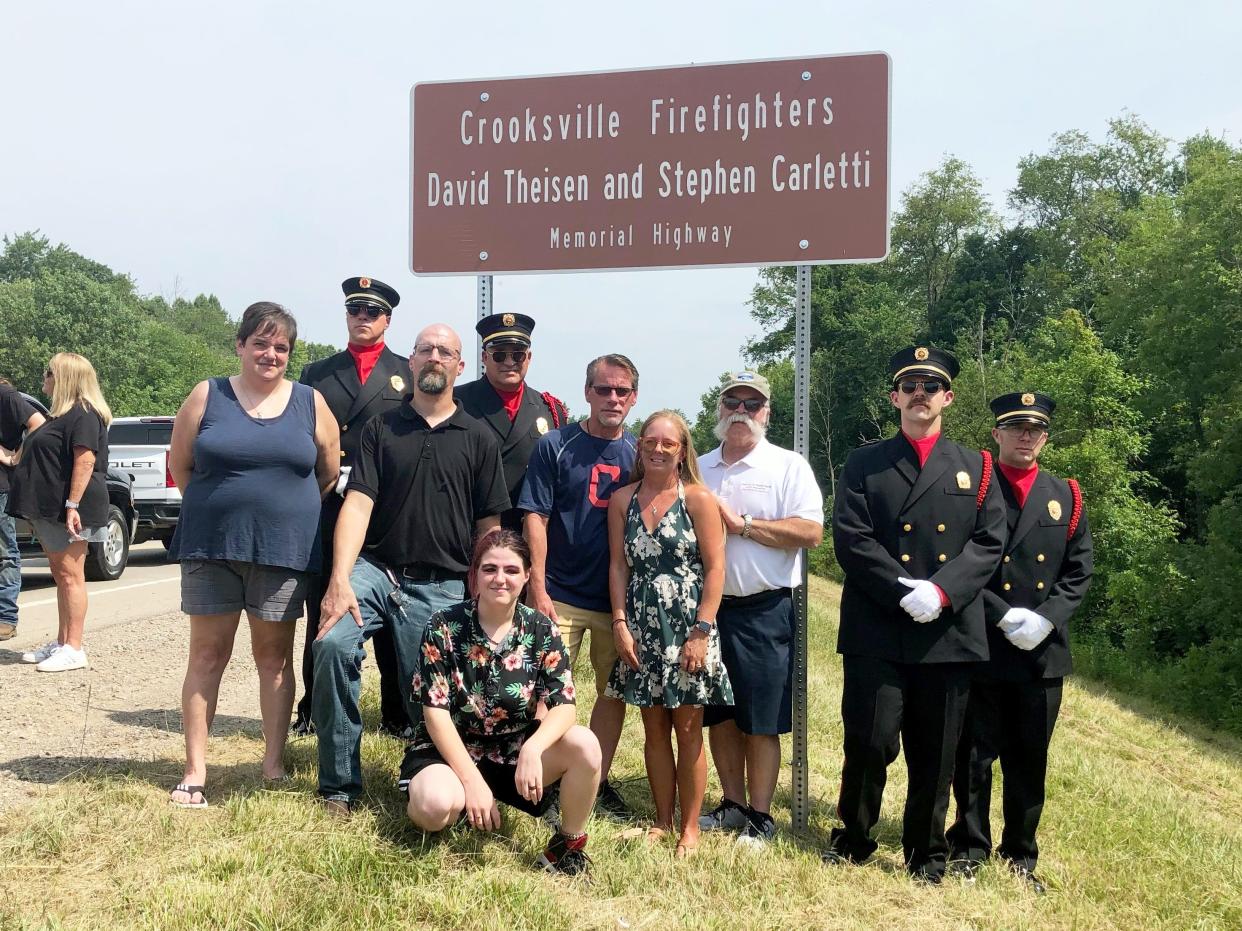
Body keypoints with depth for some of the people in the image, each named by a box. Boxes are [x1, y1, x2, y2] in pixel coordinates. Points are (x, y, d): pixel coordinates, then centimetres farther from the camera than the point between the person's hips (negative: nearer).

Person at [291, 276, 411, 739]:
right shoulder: (316, 373, 16)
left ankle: (396, 713, 12)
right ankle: (313, 709, 15)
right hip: (326, 505, 2)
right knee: (321, 610, 5)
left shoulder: (410, 373, 10)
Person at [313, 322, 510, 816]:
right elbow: (358, 502, -2)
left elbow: (489, 524, 9)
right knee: (333, 643, -26)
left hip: (443, 586, 1)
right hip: (374, 567, 0)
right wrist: (340, 580, -14)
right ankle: (339, 785, -13)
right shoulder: (381, 428, 8)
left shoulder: (479, 438, 9)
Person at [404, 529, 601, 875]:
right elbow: (436, 712, -15)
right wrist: (472, 781, -23)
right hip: (451, 748, -2)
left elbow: (564, 706, -12)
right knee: (437, 805, -35)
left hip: (516, 750, 2)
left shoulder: (541, 629, -6)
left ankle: (570, 843, -2)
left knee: (585, 745, -24)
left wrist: (532, 749, -33)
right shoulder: (444, 626, -12)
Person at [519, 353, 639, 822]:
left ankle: (598, 782, 25)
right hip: (562, 596, -3)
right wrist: (537, 588, -12)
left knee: (614, 693, 11)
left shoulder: (638, 453, 7)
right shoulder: (556, 446, -3)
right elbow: (535, 518, -6)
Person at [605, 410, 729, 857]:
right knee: (654, 728, 10)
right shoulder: (623, 500, 6)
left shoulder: (698, 499, -4)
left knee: (688, 728, 3)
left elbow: (715, 569, -7)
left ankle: (690, 827, 14)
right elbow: (618, 565, 6)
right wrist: (620, 624, -2)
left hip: (688, 627, -3)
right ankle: (662, 821, 23)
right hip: (641, 628, 3)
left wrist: (701, 632, -13)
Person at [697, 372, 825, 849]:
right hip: (708, 606, 5)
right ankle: (733, 804, 25)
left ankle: (760, 818, 11)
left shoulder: (788, 466, -2)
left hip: (763, 610, -5)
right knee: (719, 715, 12)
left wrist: (741, 524, -14)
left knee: (760, 722, 1)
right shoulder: (698, 469, 13)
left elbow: (811, 532, -13)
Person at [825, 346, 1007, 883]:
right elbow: (850, 538, -3)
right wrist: (904, 592, -15)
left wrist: (941, 591, -13)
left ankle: (927, 854, 23)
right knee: (870, 742, -4)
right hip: (876, 631, -2)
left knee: (935, 752, 8)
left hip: (949, 632, 2)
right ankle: (854, 838, 18)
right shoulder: (864, 464, 8)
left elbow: (989, 542, 3)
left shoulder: (975, 469, 14)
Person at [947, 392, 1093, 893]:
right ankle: (969, 849, 18)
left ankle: (1020, 856, 23)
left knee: (1030, 761, 10)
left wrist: (1044, 619, -9)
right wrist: (1005, 617, -14)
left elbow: (1079, 573, 7)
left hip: (1042, 652, 3)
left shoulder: (1066, 496, 11)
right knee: (974, 755, 4)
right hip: (981, 647, -3)